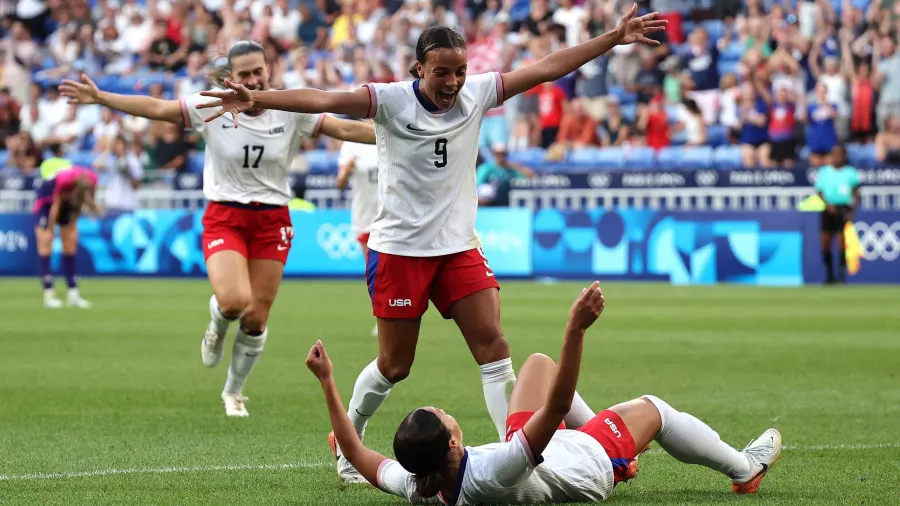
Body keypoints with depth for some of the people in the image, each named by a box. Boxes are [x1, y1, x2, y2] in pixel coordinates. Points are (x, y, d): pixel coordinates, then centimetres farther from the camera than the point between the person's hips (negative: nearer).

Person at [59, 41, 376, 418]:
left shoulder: (292, 111, -4)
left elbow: (347, 129, -6)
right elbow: (157, 109, -11)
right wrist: (100, 98, -19)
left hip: (272, 221, 2)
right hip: (224, 217, -2)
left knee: (256, 318, 3)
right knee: (233, 301, -25)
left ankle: (234, 392, 27)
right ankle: (217, 329, 14)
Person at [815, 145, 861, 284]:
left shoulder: (851, 173, 3)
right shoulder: (823, 172, 8)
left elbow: (856, 194, 4)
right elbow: (819, 192, 9)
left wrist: (852, 211, -9)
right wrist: (828, 205, -8)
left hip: (844, 210, -2)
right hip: (829, 209, 2)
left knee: (842, 243, -9)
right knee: (825, 243, 0)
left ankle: (841, 273, -4)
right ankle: (829, 274, 11)